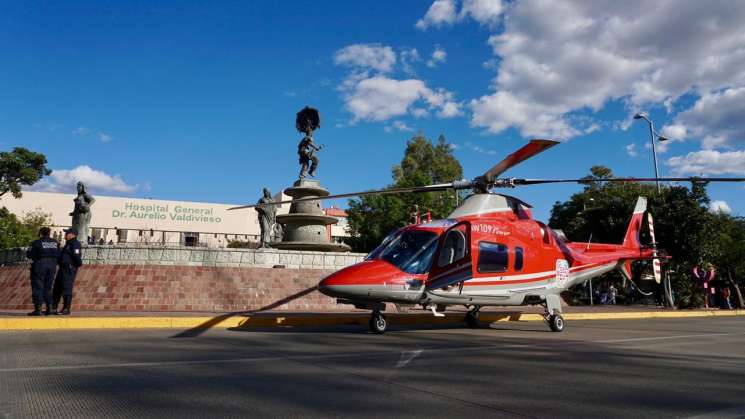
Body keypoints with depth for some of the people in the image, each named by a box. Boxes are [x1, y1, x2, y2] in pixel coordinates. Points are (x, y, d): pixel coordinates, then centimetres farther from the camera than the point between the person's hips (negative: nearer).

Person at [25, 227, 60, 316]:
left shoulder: (37, 243, -9)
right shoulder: (55, 243, 6)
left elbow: (29, 255, -7)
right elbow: (58, 255, 6)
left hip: (39, 266, -5)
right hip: (52, 265, 5)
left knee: (37, 287, 1)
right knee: (48, 287, 14)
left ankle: (38, 309, -2)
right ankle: (49, 308, 13)